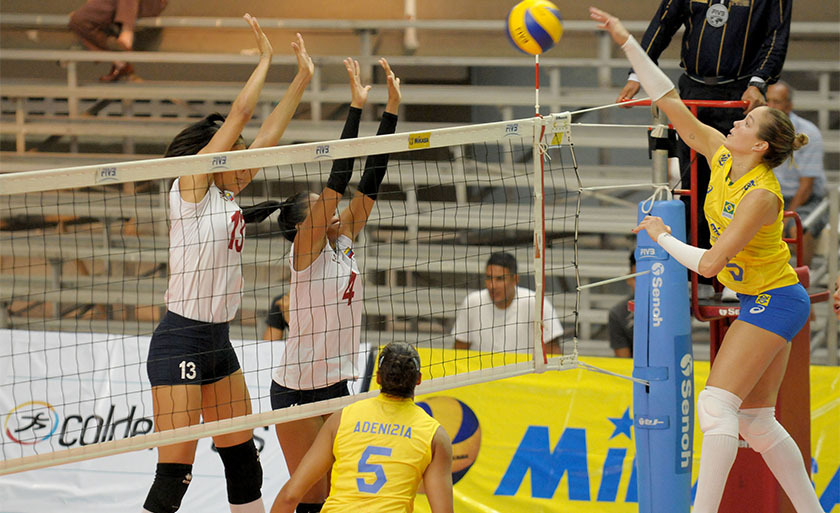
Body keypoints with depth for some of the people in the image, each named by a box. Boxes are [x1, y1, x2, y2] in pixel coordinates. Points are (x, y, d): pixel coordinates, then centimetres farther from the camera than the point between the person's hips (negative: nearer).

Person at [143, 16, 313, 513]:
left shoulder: (227, 192, 11)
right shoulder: (191, 187, -10)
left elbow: (268, 135, 16)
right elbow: (239, 115, -13)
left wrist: (302, 79, 16)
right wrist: (266, 58, -5)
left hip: (218, 341, 9)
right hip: (180, 342, -9)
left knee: (243, 456, 15)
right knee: (175, 472, -11)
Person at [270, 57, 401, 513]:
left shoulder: (342, 242, 7)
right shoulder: (306, 249, -11)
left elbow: (368, 182, 3)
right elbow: (337, 181, -20)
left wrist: (391, 110, -2)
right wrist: (356, 107, -22)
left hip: (337, 384, 7)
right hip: (297, 388, -7)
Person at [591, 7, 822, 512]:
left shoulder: (761, 194, -25)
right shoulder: (722, 155, -3)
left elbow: (708, 263, -26)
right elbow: (672, 103, 0)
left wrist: (661, 236, -11)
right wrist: (628, 43, -5)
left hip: (773, 302, -9)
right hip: (763, 301, 9)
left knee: (717, 403, -15)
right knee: (756, 421, 9)